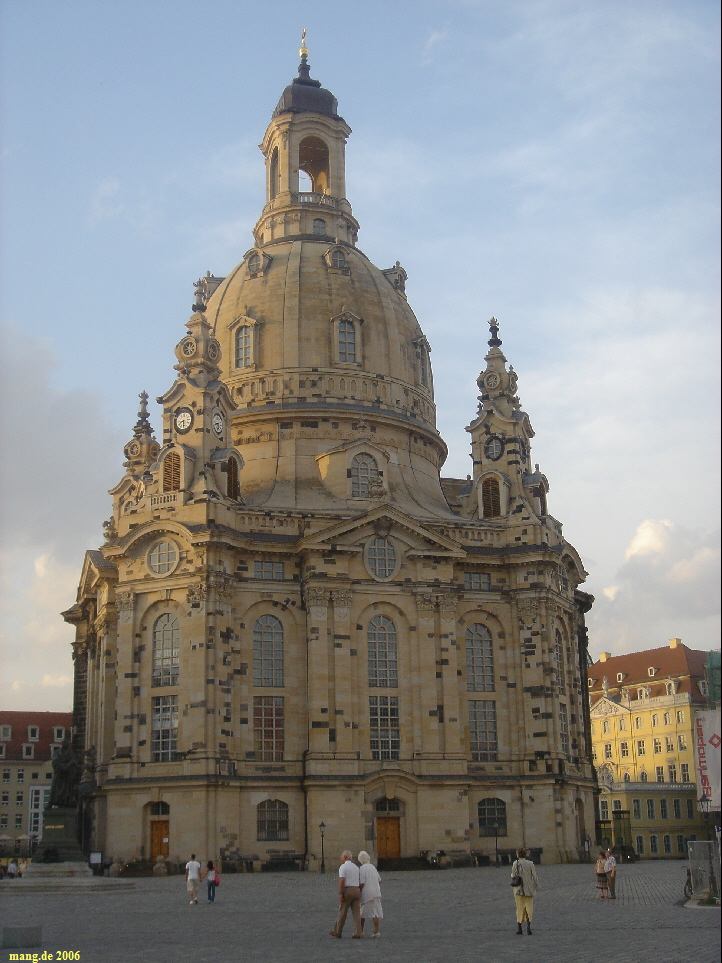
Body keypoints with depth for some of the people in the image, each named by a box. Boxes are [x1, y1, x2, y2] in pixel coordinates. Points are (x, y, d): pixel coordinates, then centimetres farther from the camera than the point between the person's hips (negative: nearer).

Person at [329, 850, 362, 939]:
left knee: (342, 912, 5)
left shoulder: (343, 867, -4)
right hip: (356, 890, 5)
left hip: (347, 890, -5)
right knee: (356, 913, 3)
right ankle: (357, 933, -3)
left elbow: (342, 880, -17)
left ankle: (337, 932, 15)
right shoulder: (356, 867, 17)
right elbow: (360, 883, 18)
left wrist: (340, 893, -17)